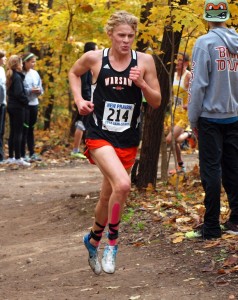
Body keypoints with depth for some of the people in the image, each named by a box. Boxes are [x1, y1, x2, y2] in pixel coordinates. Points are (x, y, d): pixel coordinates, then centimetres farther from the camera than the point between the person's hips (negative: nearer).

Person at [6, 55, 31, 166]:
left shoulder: (10, 76, 11)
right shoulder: (17, 77, -16)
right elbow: (19, 93, -23)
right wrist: (26, 101, -9)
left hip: (11, 106, 9)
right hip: (18, 107, -9)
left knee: (13, 132, 13)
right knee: (18, 133, -5)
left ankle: (11, 157, 17)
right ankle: (17, 158, -4)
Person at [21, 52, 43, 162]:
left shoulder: (35, 73, 9)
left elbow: (40, 87, 13)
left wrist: (39, 90, -8)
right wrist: (30, 90, -20)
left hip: (34, 103, 7)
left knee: (31, 129, 14)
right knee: (24, 129, -4)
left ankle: (32, 153, 20)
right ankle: (23, 155, 1)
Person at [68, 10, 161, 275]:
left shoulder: (144, 61, -2)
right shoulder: (94, 58, -5)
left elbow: (156, 102, 2)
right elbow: (74, 73, 17)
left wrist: (141, 83, -16)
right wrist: (79, 99, 1)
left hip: (128, 140, 3)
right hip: (100, 135, -3)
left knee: (108, 196, 15)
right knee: (122, 184, -27)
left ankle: (93, 240, 42)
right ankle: (112, 241, -6)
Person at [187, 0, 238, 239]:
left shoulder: (205, 43, -11)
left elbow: (198, 84, -12)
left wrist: (193, 120, -4)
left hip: (211, 116, -5)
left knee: (211, 170, 0)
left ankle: (211, 226, 2)